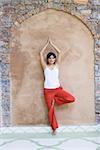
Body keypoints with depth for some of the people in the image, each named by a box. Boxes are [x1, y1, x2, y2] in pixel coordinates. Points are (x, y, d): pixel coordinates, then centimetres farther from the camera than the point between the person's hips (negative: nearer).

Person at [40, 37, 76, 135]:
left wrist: (52, 43, 6)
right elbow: (41, 53, 0)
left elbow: (59, 52, 2)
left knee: (71, 99, -18)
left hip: (58, 89, 1)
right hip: (48, 90, -1)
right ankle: (54, 128, 15)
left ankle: (55, 100, 3)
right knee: (50, 109, 1)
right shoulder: (45, 66, 3)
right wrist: (47, 43, 7)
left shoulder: (57, 65, 6)